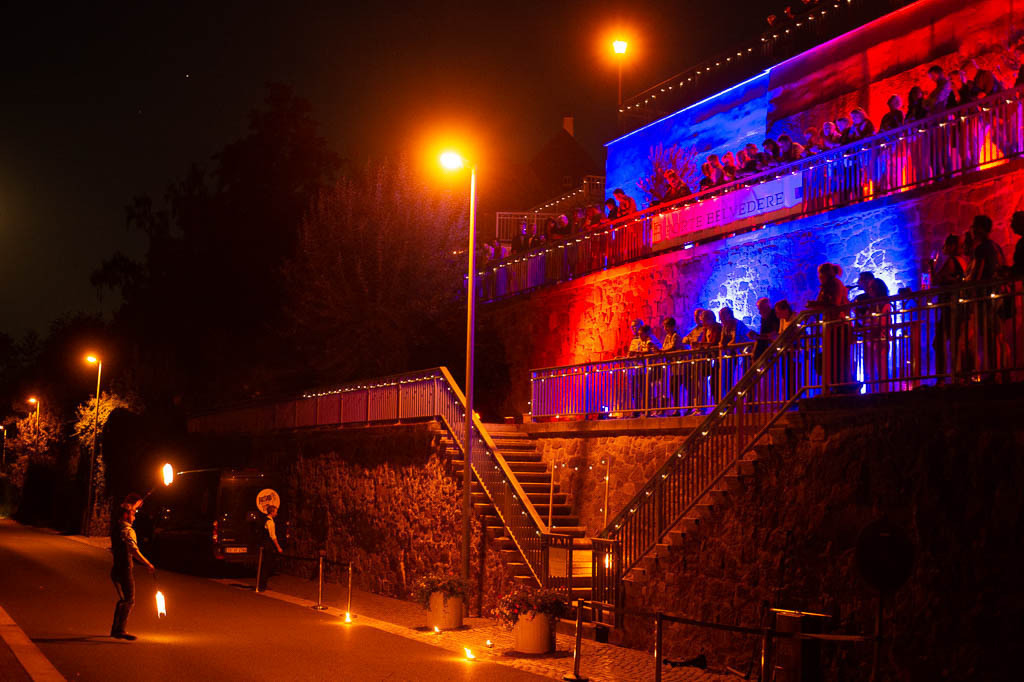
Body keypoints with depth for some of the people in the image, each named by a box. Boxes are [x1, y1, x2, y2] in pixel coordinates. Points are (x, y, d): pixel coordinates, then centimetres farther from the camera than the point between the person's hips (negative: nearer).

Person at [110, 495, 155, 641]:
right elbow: (134, 550, -26)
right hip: (125, 569, -9)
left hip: (116, 568, 9)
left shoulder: (115, 526, 9)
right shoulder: (128, 530, -17)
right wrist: (148, 564, -25)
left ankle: (115, 629, 24)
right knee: (129, 600, -6)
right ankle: (121, 630, -13)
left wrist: (134, 505, 39)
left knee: (123, 599, 20)